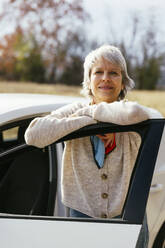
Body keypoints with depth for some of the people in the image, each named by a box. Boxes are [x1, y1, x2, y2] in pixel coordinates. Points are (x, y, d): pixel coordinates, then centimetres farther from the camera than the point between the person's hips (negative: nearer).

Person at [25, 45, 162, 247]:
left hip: (128, 218, 0)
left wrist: (91, 111, -16)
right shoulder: (75, 111, -1)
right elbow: (33, 134, -18)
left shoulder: (133, 124, -6)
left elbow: (133, 113, -33)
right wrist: (90, 121, -19)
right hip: (82, 215, 1)